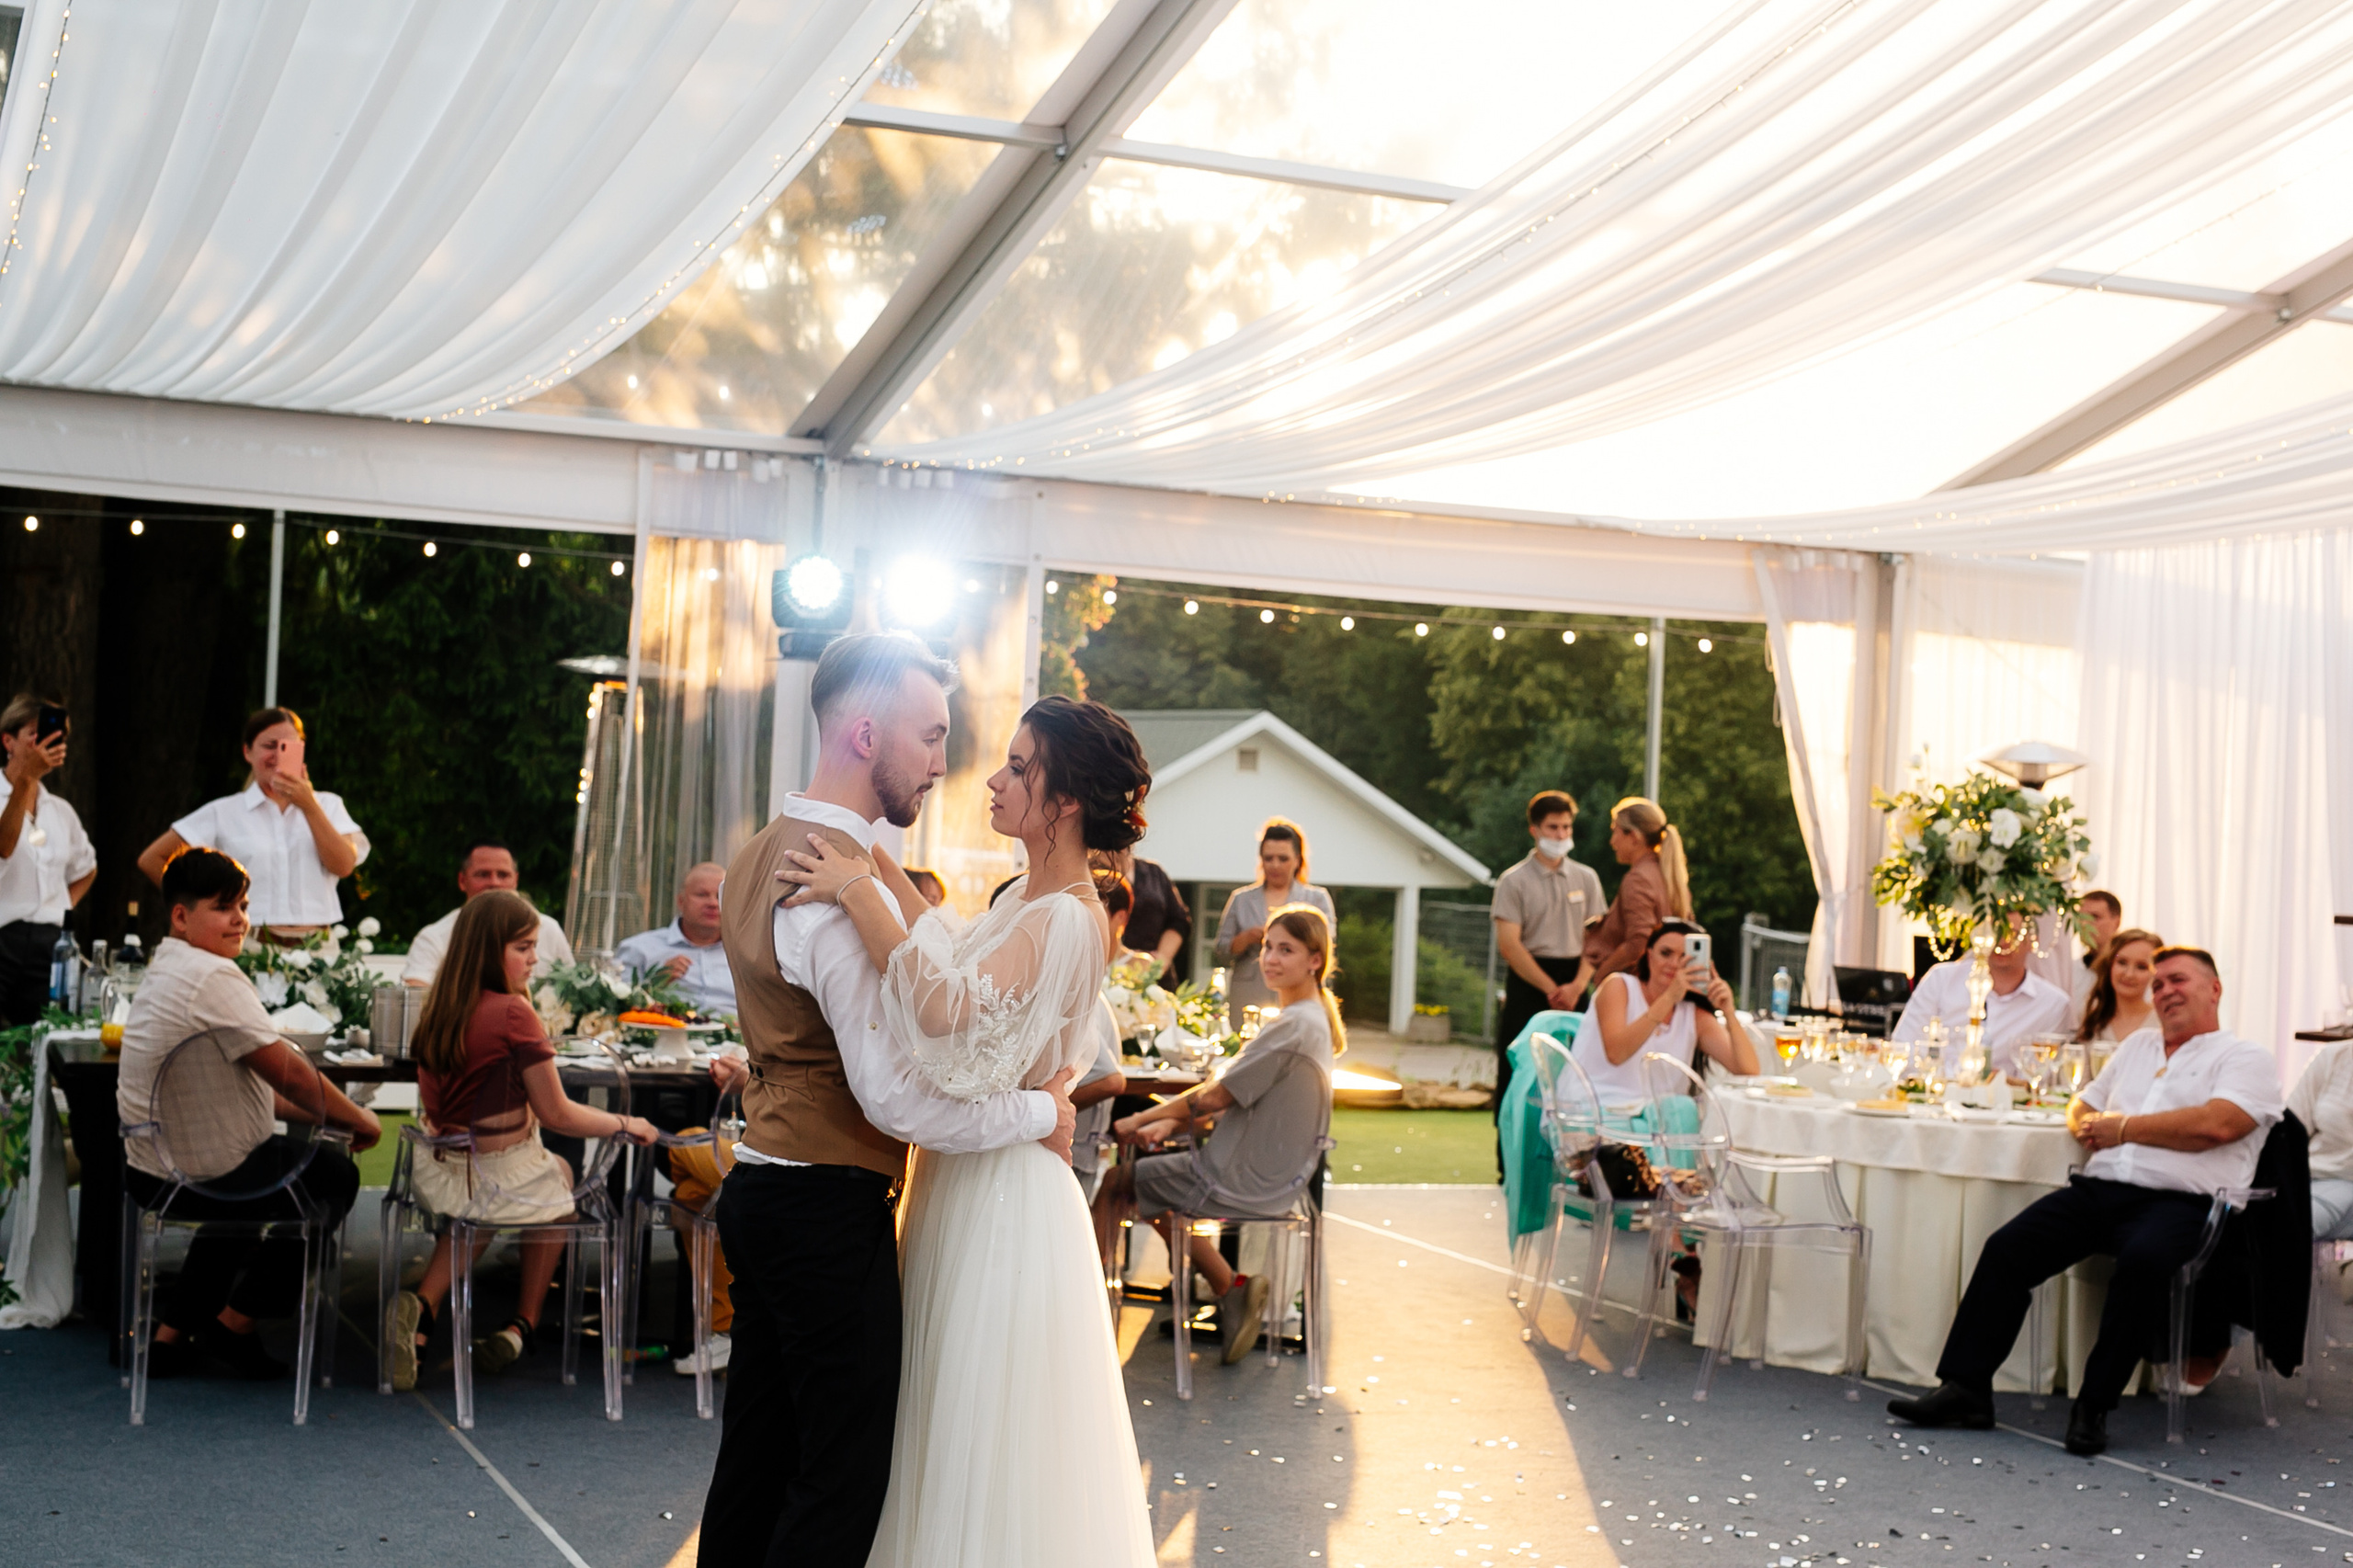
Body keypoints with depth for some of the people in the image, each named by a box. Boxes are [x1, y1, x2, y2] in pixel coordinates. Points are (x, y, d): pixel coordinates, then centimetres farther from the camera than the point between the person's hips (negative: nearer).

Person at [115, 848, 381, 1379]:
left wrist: (324, 1115, 13)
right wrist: (357, 1119, -4)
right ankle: (234, 1324, 15)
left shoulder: (165, 972, 13)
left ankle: (172, 1335, 31)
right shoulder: (213, 977, -21)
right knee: (334, 1175, 12)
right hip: (203, 1182, -9)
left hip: (149, 1170, 9)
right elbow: (287, 1073, -19)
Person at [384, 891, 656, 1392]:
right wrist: (625, 1126, -2)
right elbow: (556, 1113, -15)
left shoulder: (440, 1008, -1)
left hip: (438, 1176, 5)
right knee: (560, 1175, 27)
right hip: (500, 1184, -5)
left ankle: (422, 1306, 12)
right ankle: (523, 1325, 34)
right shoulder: (513, 1013, -22)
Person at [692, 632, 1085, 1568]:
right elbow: (900, 1098, -24)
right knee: (845, 1471, -1)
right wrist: (1041, 1111, -12)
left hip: (761, 1188, 10)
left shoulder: (760, 854, 10)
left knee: (759, 1454, 16)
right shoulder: (852, 884, -22)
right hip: (830, 1210, -10)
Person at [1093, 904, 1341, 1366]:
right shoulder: (1316, 1019, 9)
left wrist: (1141, 1120, -8)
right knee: (1157, 1183, 27)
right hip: (1272, 1177, 9)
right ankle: (1231, 1290, 20)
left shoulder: (1293, 1025, -22)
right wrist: (1172, 1122, -1)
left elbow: (1217, 1096, -19)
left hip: (1245, 1182, -9)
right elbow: (1237, 1095, 10)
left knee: (1117, 1182, 2)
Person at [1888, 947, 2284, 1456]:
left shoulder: (2245, 1057, 7)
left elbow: (2217, 1125, -11)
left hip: (2178, 1200, -6)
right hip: (2098, 1187, 6)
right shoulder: (2139, 1046, 29)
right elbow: (2081, 1109, 33)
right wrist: (2091, 1128, 6)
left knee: (2143, 1258, -37)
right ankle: (1965, 1388, -15)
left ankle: (2094, 1406, -26)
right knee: (2006, 1248, -15)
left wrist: (2124, 1127, -3)